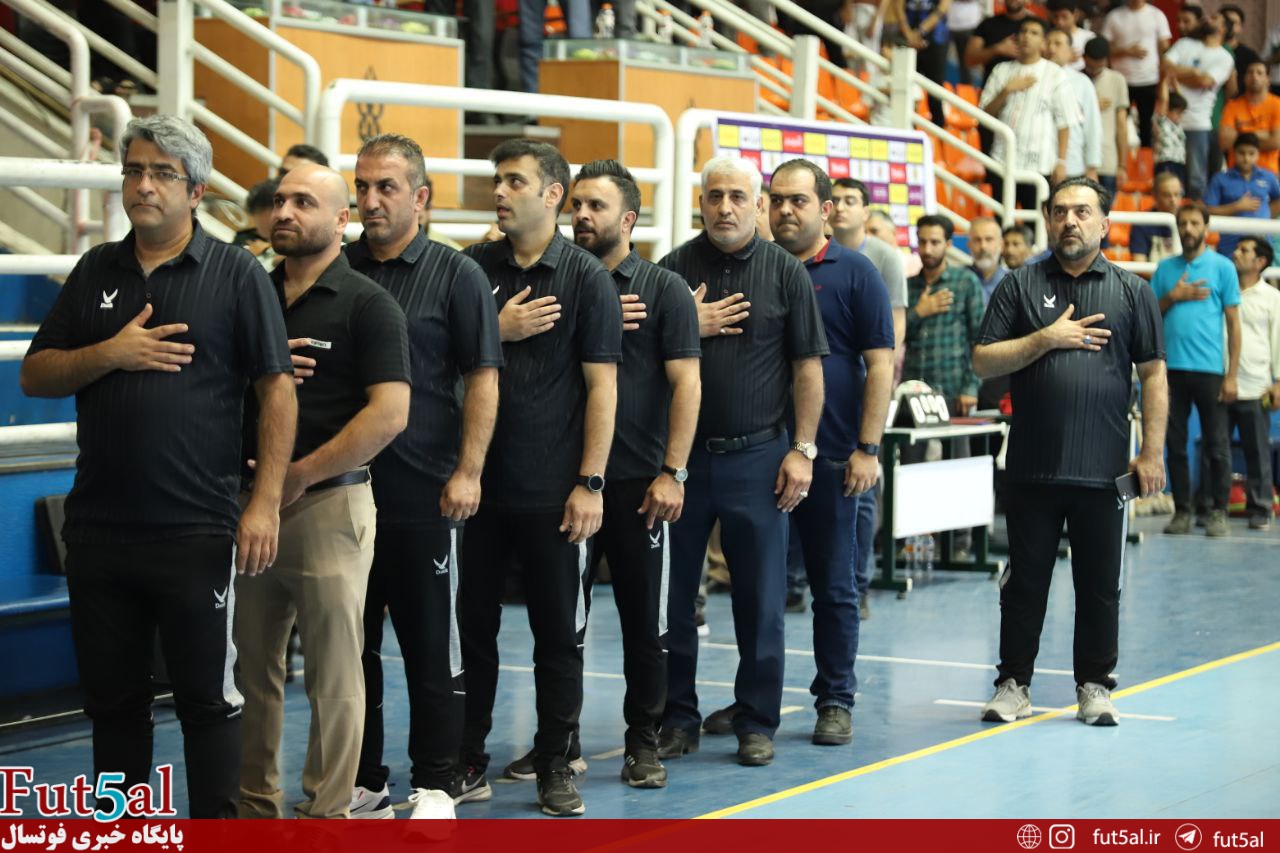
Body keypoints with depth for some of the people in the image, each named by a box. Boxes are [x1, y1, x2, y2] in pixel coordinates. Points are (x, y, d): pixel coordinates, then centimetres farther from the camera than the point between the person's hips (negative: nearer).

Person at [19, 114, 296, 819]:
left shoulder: (235, 274, -1)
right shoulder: (96, 272, 11)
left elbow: (277, 390, -4)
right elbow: (34, 377, 9)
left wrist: (266, 503, -11)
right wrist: (111, 354, -10)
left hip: (197, 530, -4)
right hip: (98, 528, 4)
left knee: (206, 699, 3)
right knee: (112, 700, 12)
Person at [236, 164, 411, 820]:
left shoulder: (367, 305, -4)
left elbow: (389, 413, -13)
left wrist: (298, 476, -13)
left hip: (329, 503, -5)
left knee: (332, 673, 1)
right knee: (251, 666, 10)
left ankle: (326, 814, 8)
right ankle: (255, 804, 21)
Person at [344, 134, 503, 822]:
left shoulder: (456, 275, -1)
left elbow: (483, 378, -5)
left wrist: (467, 471, -12)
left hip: (423, 493, -4)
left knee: (431, 647, 3)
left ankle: (434, 784, 13)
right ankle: (363, 783, 20)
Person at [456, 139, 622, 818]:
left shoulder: (586, 278, -3)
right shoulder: (472, 268, 6)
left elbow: (602, 385, -5)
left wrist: (590, 483, -10)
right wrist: (497, 331, -10)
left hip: (553, 492, -3)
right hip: (478, 482, 3)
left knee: (558, 632, 5)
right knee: (472, 624, 8)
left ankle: (555, 766, 15)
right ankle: (468, 763, 17)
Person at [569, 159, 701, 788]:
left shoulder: (663, 289, 0)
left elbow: (686, 383, -7)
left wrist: (672, 472, -13)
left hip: (638, 482, -3)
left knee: (644, 618, 4)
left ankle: (644, 742, 15)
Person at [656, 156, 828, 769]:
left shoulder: (785, 273, 3)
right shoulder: (673, 269, 5)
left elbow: (807, 367, 2)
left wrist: (802, 450, -4)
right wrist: (688, 327, -10)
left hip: (756, 456, -1)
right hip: (681, 454, 1)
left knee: (761, 600, 3)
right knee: (672, 595, 5)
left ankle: (756, 722, 13)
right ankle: (678, 717, 16)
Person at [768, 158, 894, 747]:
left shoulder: (855, 274, -1)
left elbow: (880, 364, -4)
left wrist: (867, 448, -11)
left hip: (830, 455, -3)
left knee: (833, 586, 4)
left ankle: (835, 701, 13)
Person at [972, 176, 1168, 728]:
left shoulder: (1132, 292, 6)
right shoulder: (1020, 287, 6)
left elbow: (1153, 375, 5)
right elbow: (982, 361, 0)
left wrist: (1152, 453, -2)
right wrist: (1047, 338, -11)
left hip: (1103, 470, 0)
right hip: (1032, 469, 0)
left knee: (1100, 587, 6)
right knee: (1025, 583, 6)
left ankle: (1095, 687, 18)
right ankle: (1013, 684, 16)